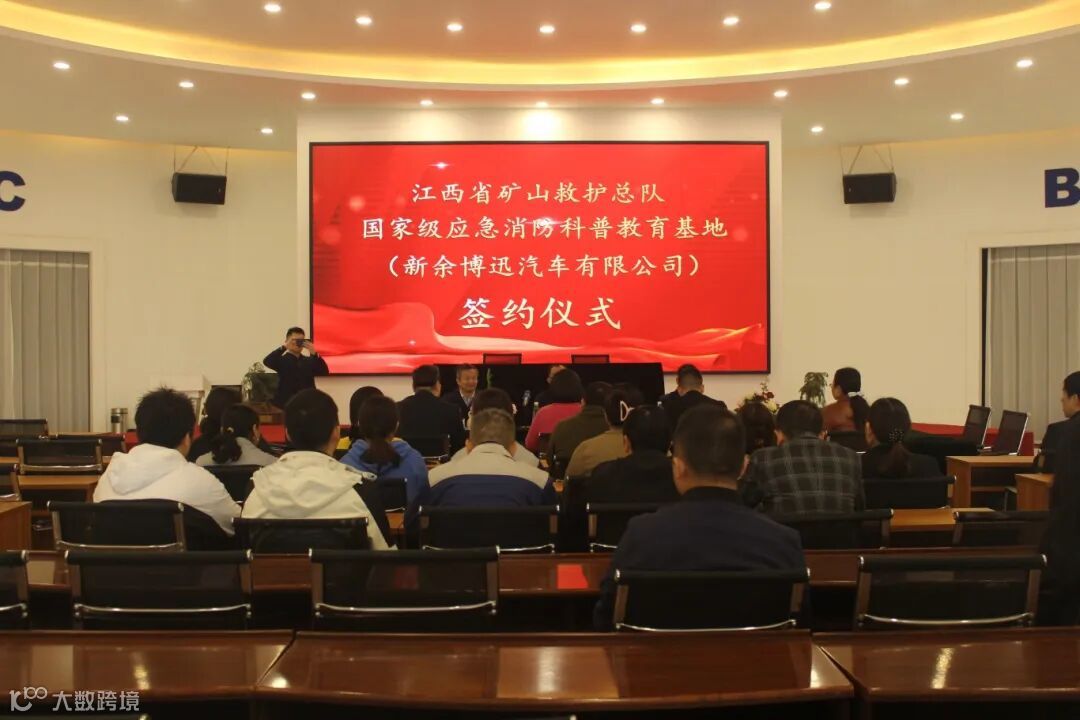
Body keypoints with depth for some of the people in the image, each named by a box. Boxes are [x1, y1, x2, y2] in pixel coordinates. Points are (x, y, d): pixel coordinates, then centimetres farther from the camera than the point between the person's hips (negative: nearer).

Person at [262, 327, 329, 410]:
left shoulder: (309, 361, 13)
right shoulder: (281, 360, 3)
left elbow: (324, 372, -2)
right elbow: (267, 361, -17)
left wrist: (314, 353, -14)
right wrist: (284, 347, -19)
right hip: (285, 405, -3)